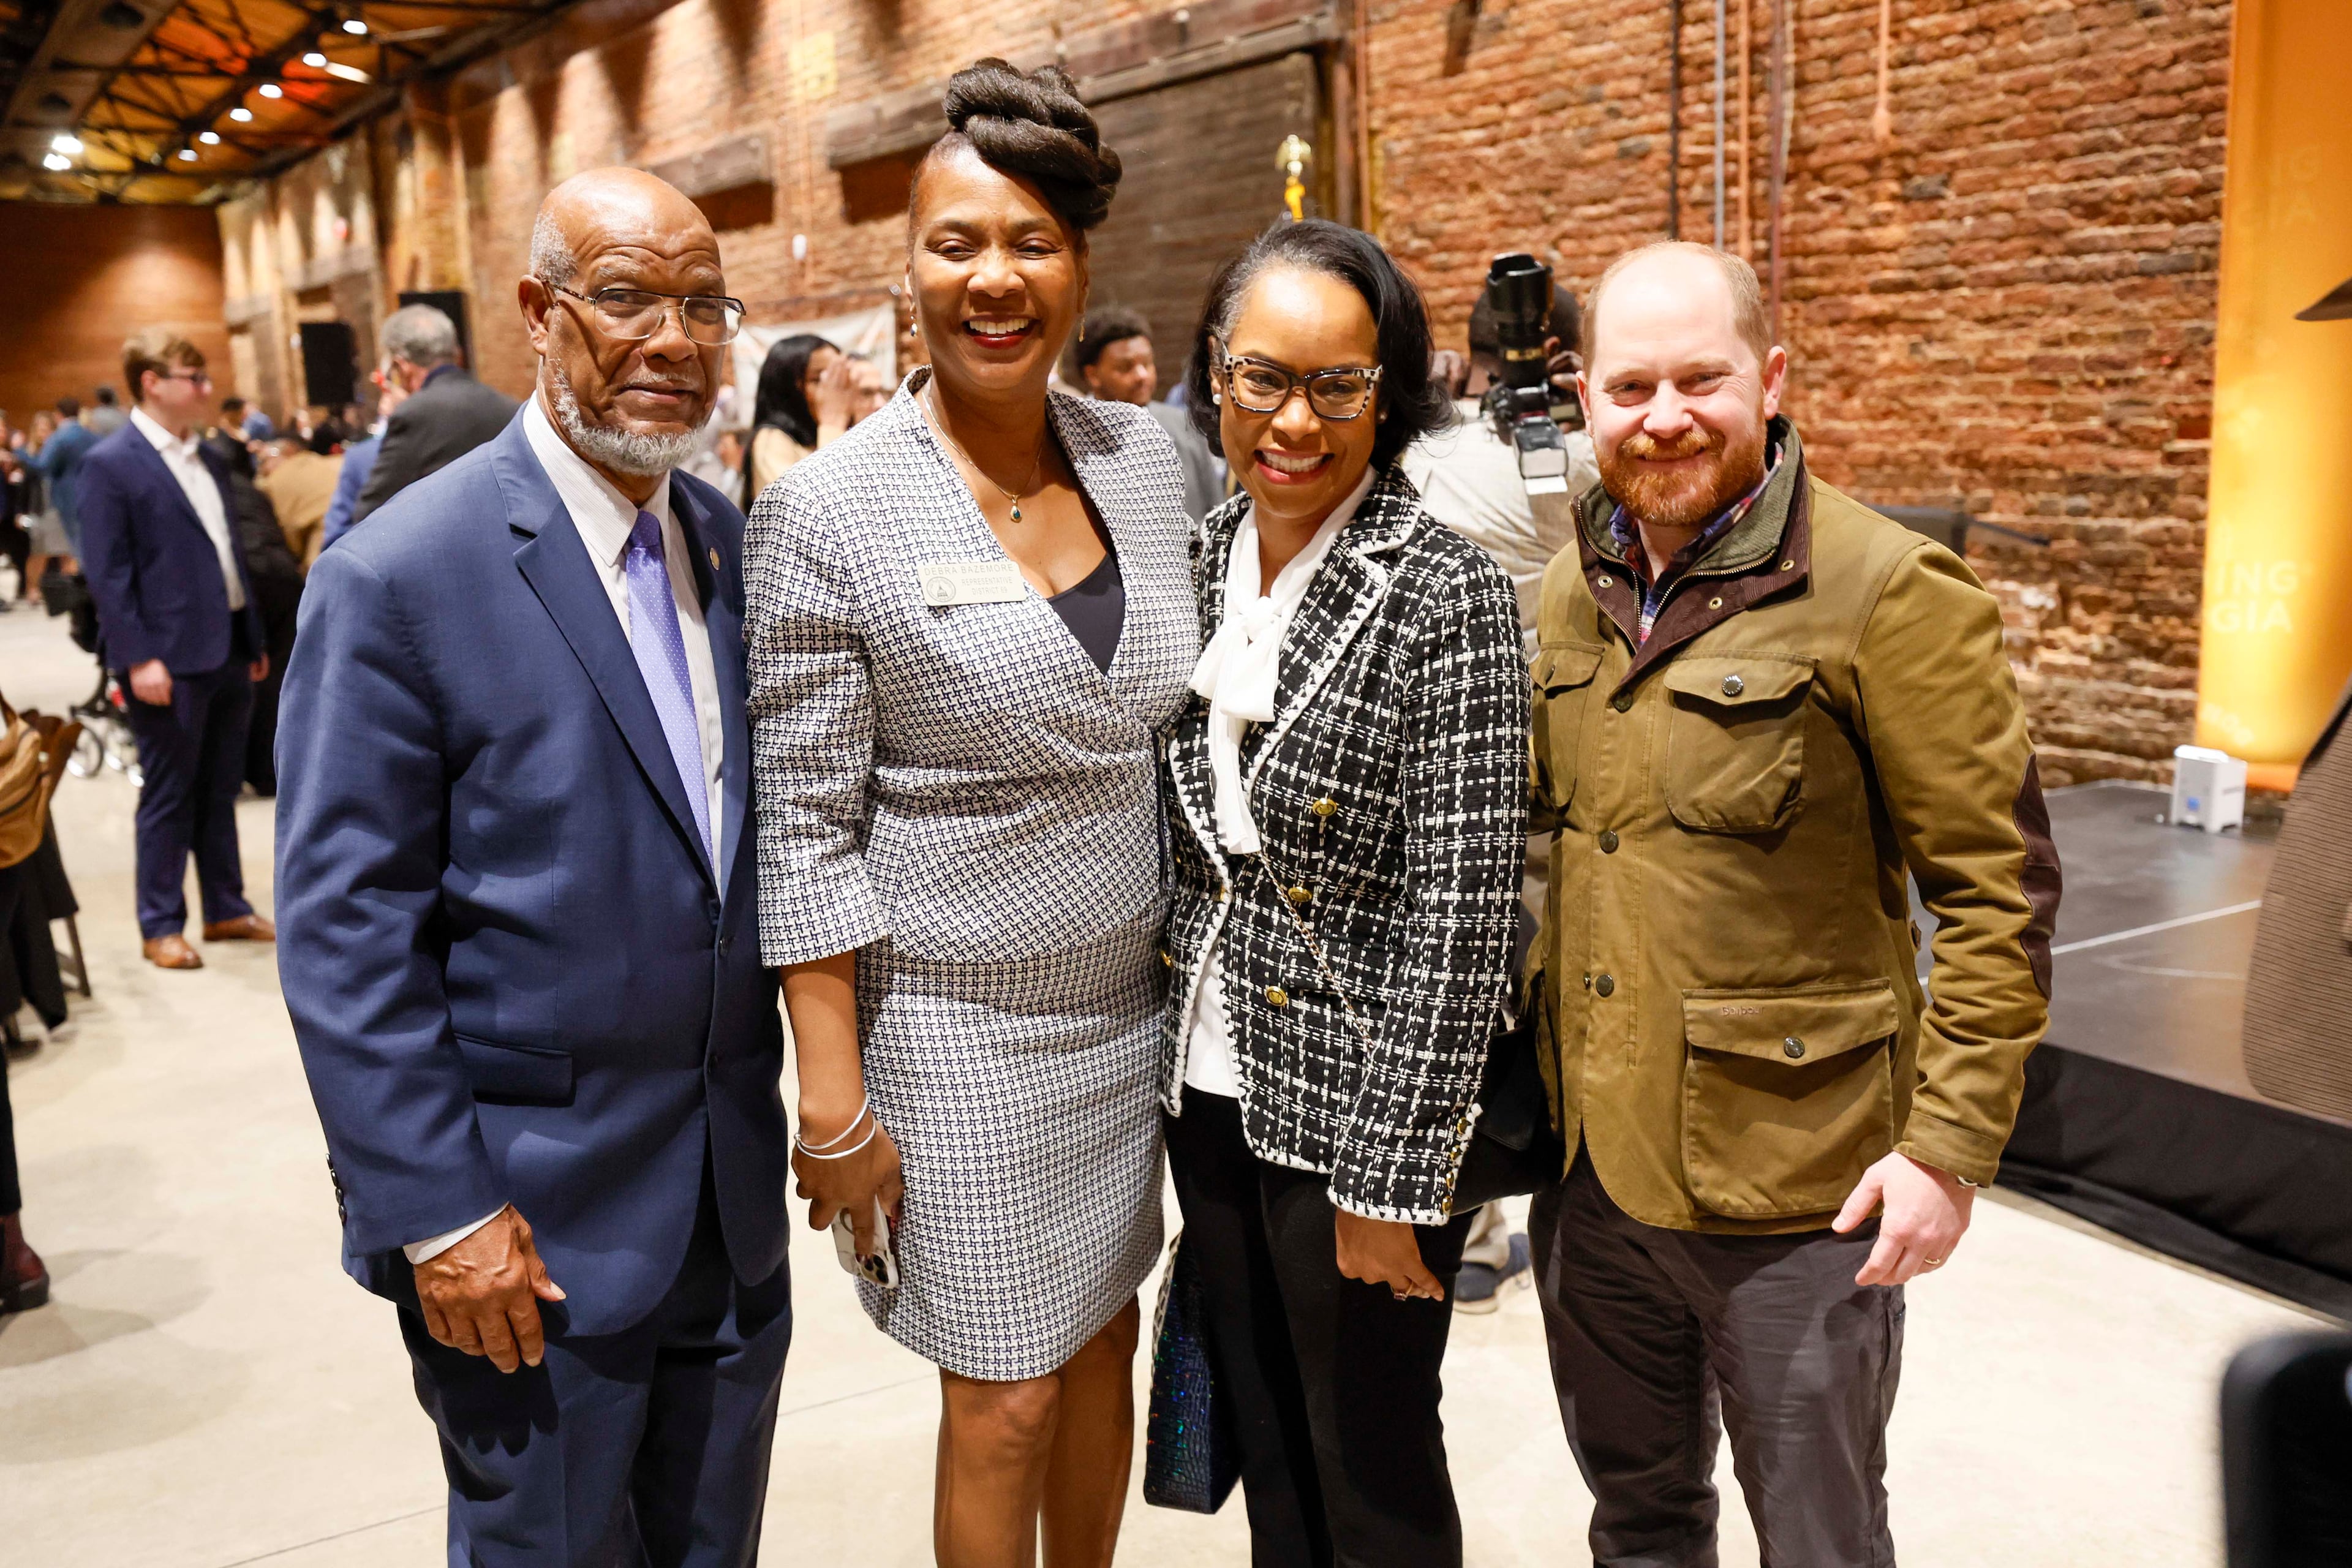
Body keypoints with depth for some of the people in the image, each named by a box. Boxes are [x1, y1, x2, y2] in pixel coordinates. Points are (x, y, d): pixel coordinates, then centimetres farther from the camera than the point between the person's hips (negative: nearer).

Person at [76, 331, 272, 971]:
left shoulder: (207, 458, 12)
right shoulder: (110, 464, -9)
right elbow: (107, 574, -13)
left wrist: (255, 637, 14)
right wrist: (138, 659, -18)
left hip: (229, 650, 7)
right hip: (170, 660, -7)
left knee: (219, 790, 15)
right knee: (168, 796, 3)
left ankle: (226, 909, 25)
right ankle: (161, 926, 14)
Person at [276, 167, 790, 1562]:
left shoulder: (729, 543, 4)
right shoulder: (399, 577, -15)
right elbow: (345, 931, -15)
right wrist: (436, 1215, -16)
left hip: (735, 1192, 6)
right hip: (529, 1214, -5)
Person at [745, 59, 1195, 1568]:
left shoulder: (1143, 455, 1)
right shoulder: (830, 508, -13)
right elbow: (805, 829, -12)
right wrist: (834, 1104, -12)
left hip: (1132, 998, 5)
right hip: (957, 1029, -4)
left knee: (1103, 1339, 18)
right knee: (1005, 1399, 6)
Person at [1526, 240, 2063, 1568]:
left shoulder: (1888, 593, -13)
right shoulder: (1574, 589, 6)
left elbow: (1998, 888, -11)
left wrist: (1952, 1143, -15)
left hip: (1794, 1196, -6)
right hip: (1592, 1163, 6)